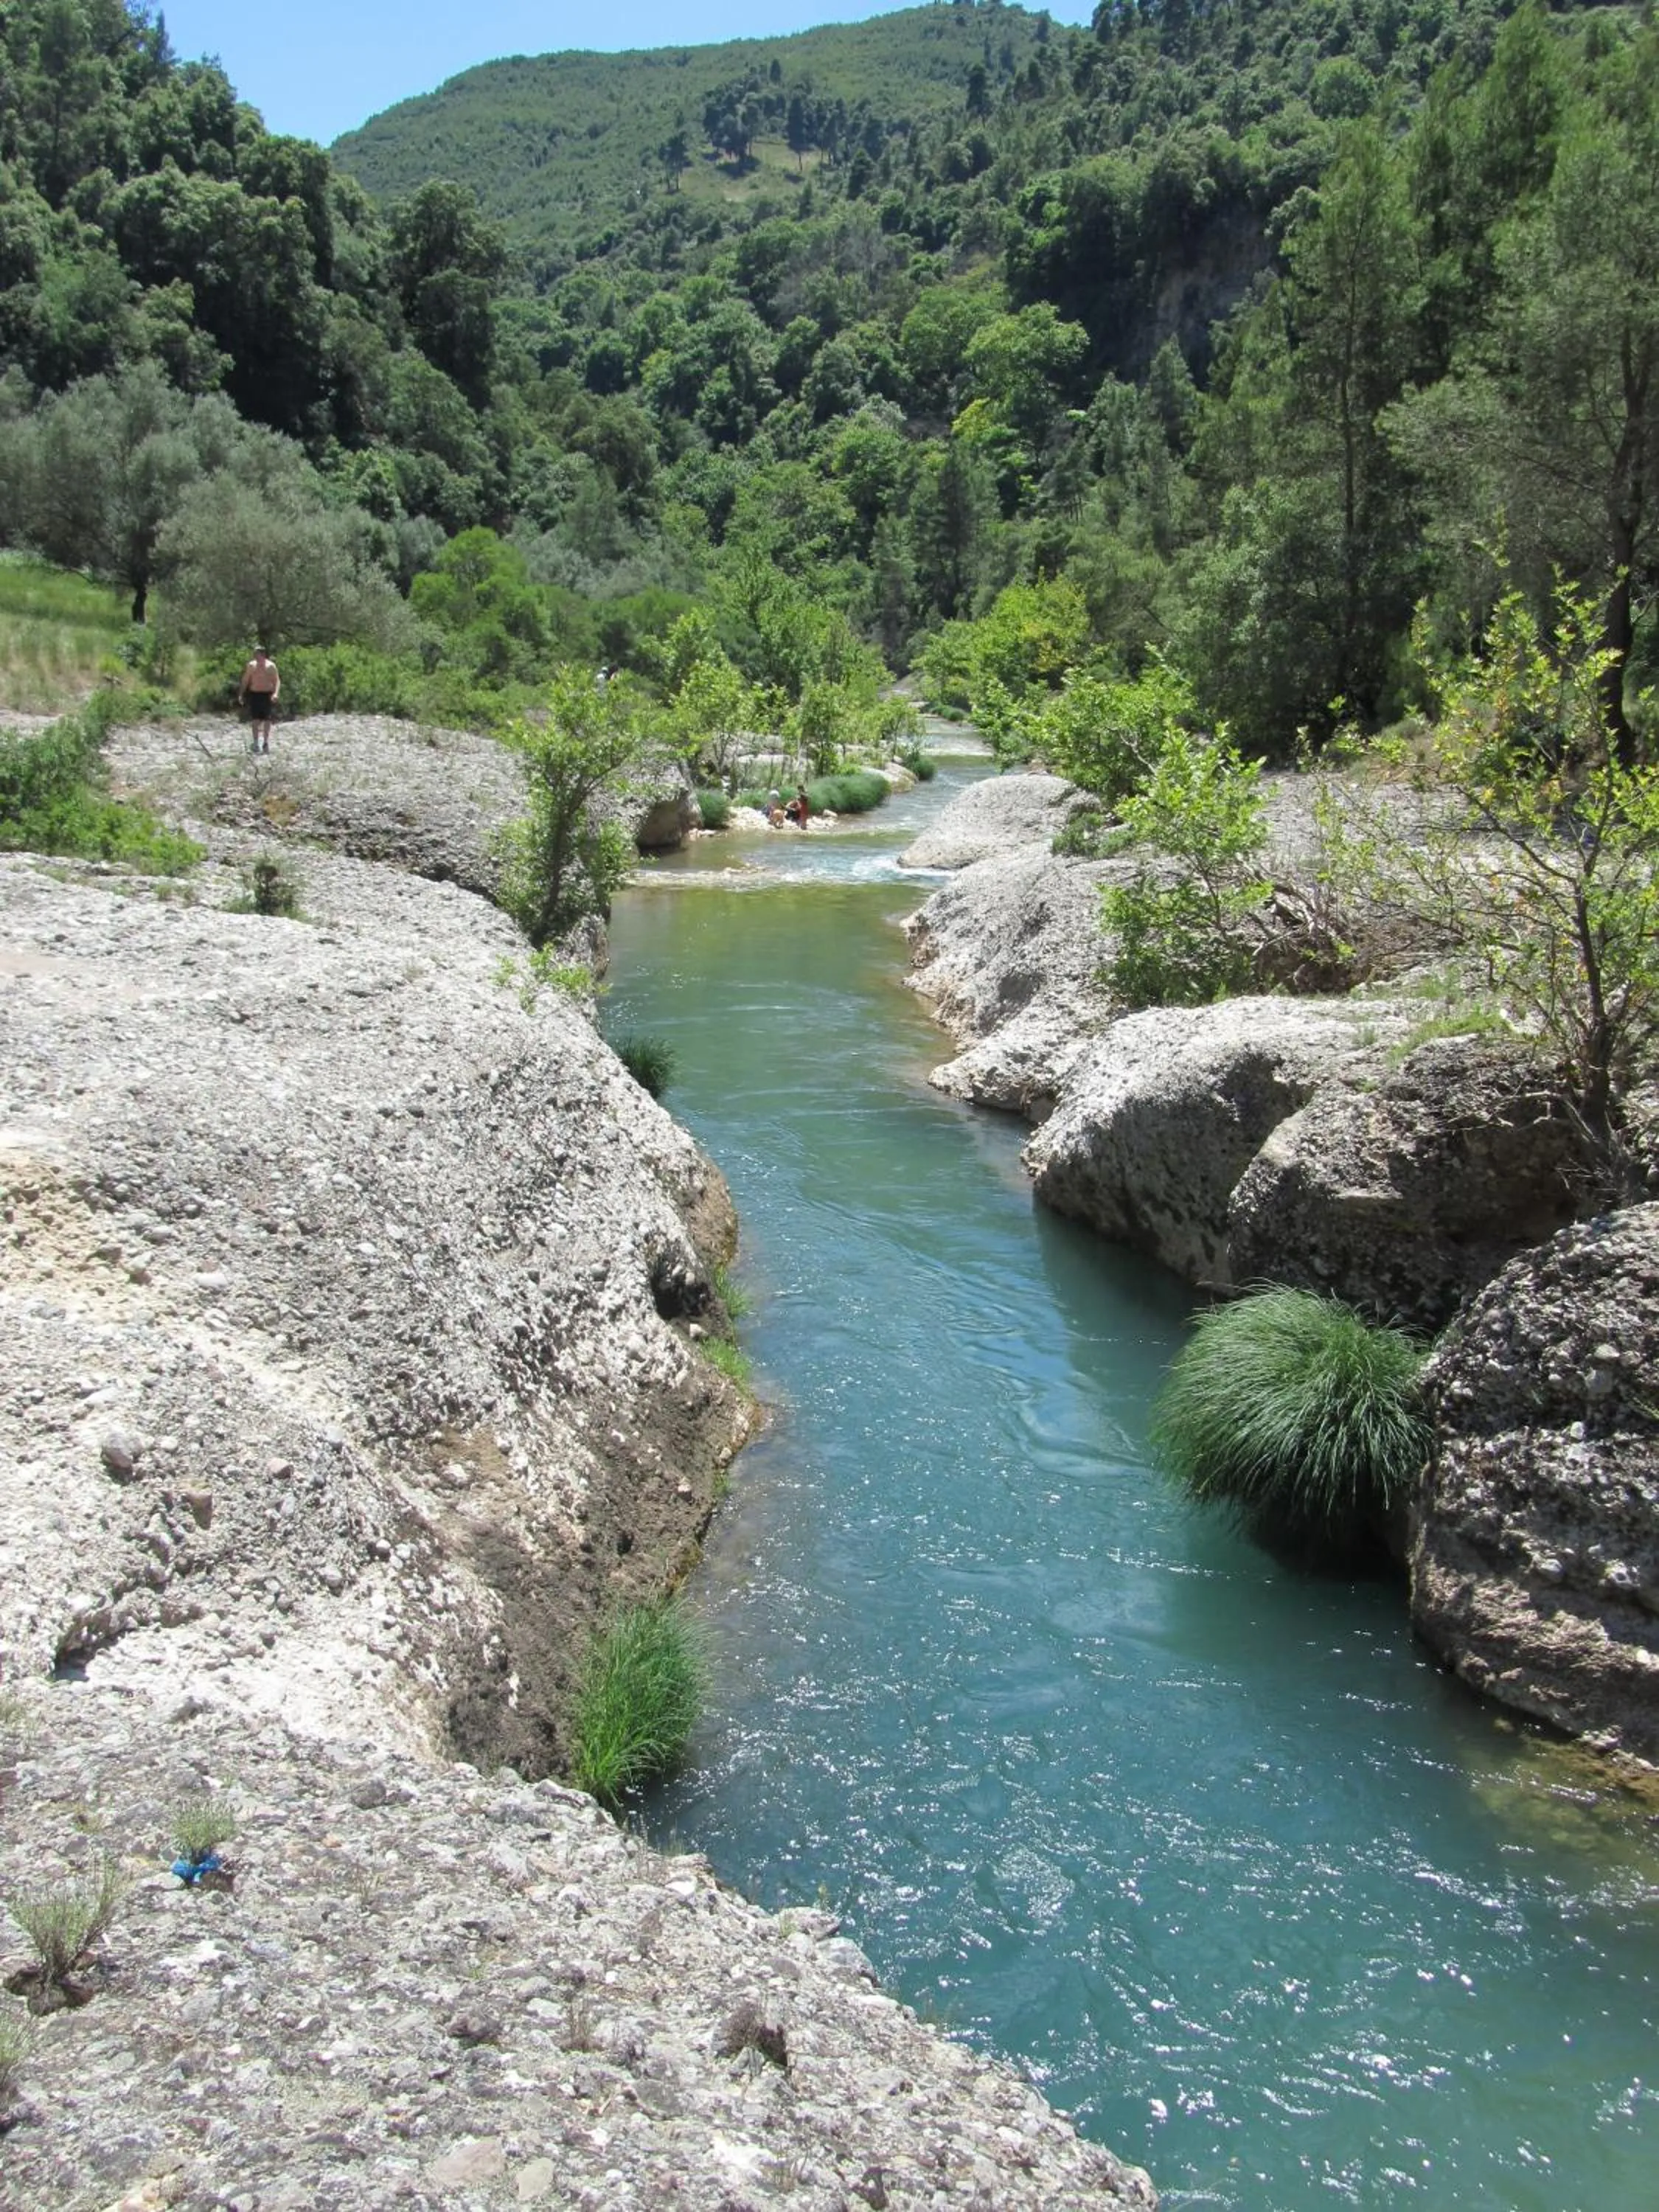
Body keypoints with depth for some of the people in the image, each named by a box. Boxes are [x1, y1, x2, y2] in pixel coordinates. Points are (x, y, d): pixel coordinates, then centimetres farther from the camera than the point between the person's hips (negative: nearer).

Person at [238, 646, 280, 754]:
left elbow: (277, 681, -6)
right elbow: (245, 681, 9)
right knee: (255, 720, -6)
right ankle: (256, 744, -4)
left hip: (267, 695, -1)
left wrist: (275, 693, -23)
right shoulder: (251, 666, 4)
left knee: (266, 720, 3)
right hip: (254, 695, 1)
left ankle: (266, 743, 15)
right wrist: (241, 694, 1)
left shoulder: (271, 666, -3)